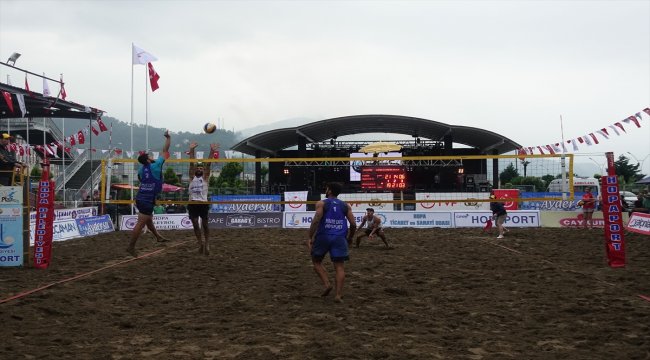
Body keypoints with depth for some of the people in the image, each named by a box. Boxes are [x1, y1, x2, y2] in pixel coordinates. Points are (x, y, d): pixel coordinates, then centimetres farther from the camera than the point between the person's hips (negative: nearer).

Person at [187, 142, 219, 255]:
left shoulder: (205, 178, 9)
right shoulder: (192, 177, 13)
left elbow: (208, 164, -2)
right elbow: (191, 164, 4)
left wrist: (212, 152, -12)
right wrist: (192, 150, -5)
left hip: (203, 203, -2)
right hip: (193, 203, 2)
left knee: (205, 225, -1)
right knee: (195, 225, 1)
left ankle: (207, 244, 7)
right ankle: (200, 243, 12)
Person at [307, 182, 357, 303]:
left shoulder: (321, 203, 0)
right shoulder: (345, 206, 11)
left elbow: (316, 220, -13)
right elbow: (353, 224, 5)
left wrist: (310, 237, -10)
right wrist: (350, 237, 20)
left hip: (323, 237, -2)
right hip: (339, 238, 2)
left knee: (317, 261, 17)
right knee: (339, 266, 2)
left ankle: (327, 284, -1)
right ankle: (338, 294, -7)